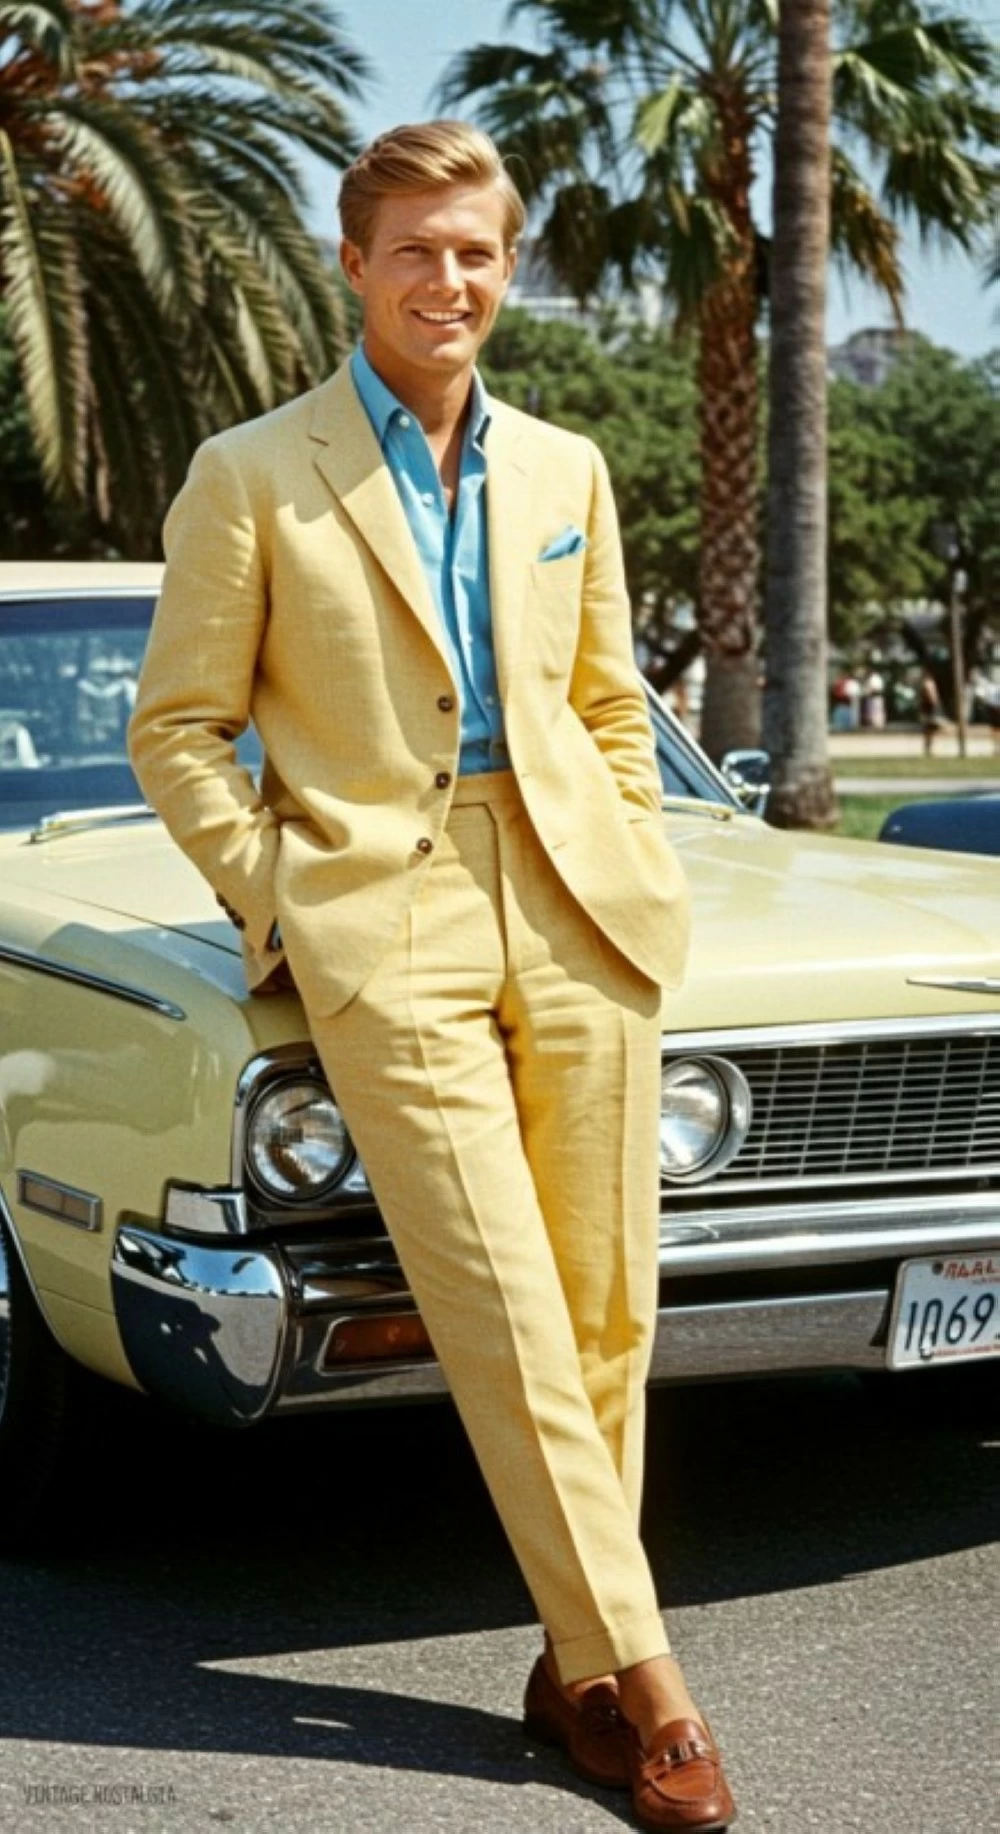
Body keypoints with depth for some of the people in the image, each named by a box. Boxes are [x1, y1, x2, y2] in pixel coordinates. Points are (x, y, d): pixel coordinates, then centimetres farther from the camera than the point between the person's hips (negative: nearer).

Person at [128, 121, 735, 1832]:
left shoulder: (564, 471, 14)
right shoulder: (250, 477, 2)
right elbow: (180, 727, 4)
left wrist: (630, 880, 11)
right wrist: (280, 912, -3)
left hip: (576, 916, 4)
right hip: (386, 928, -4)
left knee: (607, 1314, 2)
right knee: (507, 1322, -8)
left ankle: (577, 1661, 13)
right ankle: (638, 1676, 0)